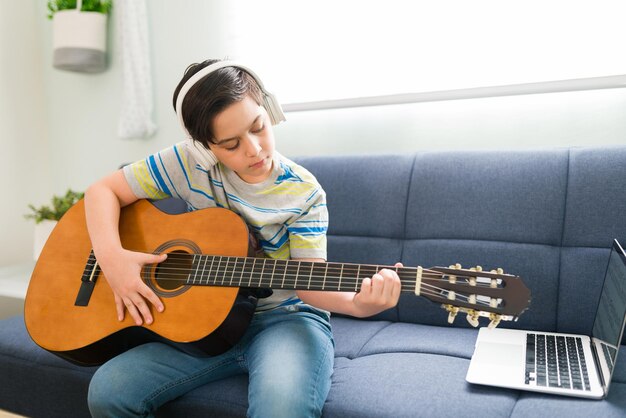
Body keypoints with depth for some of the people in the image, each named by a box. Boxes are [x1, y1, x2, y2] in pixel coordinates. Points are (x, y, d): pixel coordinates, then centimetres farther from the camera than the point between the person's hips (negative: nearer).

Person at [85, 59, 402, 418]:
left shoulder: (303, 193, -8)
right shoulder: (189, 163, -5)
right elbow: (104, 190, 0)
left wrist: (357, 303, -34)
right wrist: (112, 256, -18)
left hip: (286, 318, -3)